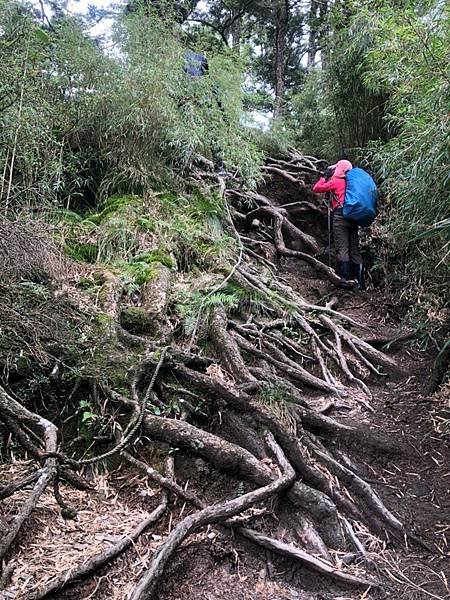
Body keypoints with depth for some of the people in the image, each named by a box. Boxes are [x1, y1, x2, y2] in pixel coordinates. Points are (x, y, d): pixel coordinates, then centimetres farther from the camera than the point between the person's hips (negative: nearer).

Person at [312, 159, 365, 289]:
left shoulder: (336, 182, 0)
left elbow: (316, 189, 3)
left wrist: (324, 177, 18)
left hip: (340, 217, -6)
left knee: (342, 249, -9)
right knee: (355, 250, 7)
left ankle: (345, 279, -16)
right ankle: (360, 281, 7)